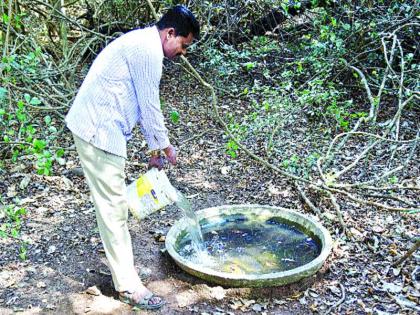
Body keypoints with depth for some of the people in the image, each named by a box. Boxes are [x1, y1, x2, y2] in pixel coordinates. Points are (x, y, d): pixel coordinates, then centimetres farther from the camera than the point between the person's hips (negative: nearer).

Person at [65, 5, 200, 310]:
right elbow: (150, 107, -14)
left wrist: (154, 149, 21)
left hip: (99, 128, 10)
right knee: (113, 207, -4)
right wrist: (165, 145, 1)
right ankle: (129, 285, 6)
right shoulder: (148, 49, -15)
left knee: (115, 204, 17)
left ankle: (122, 266, 30)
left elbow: (143, 105, 21)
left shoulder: (142, 44, 17)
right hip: (99, 132, -10)